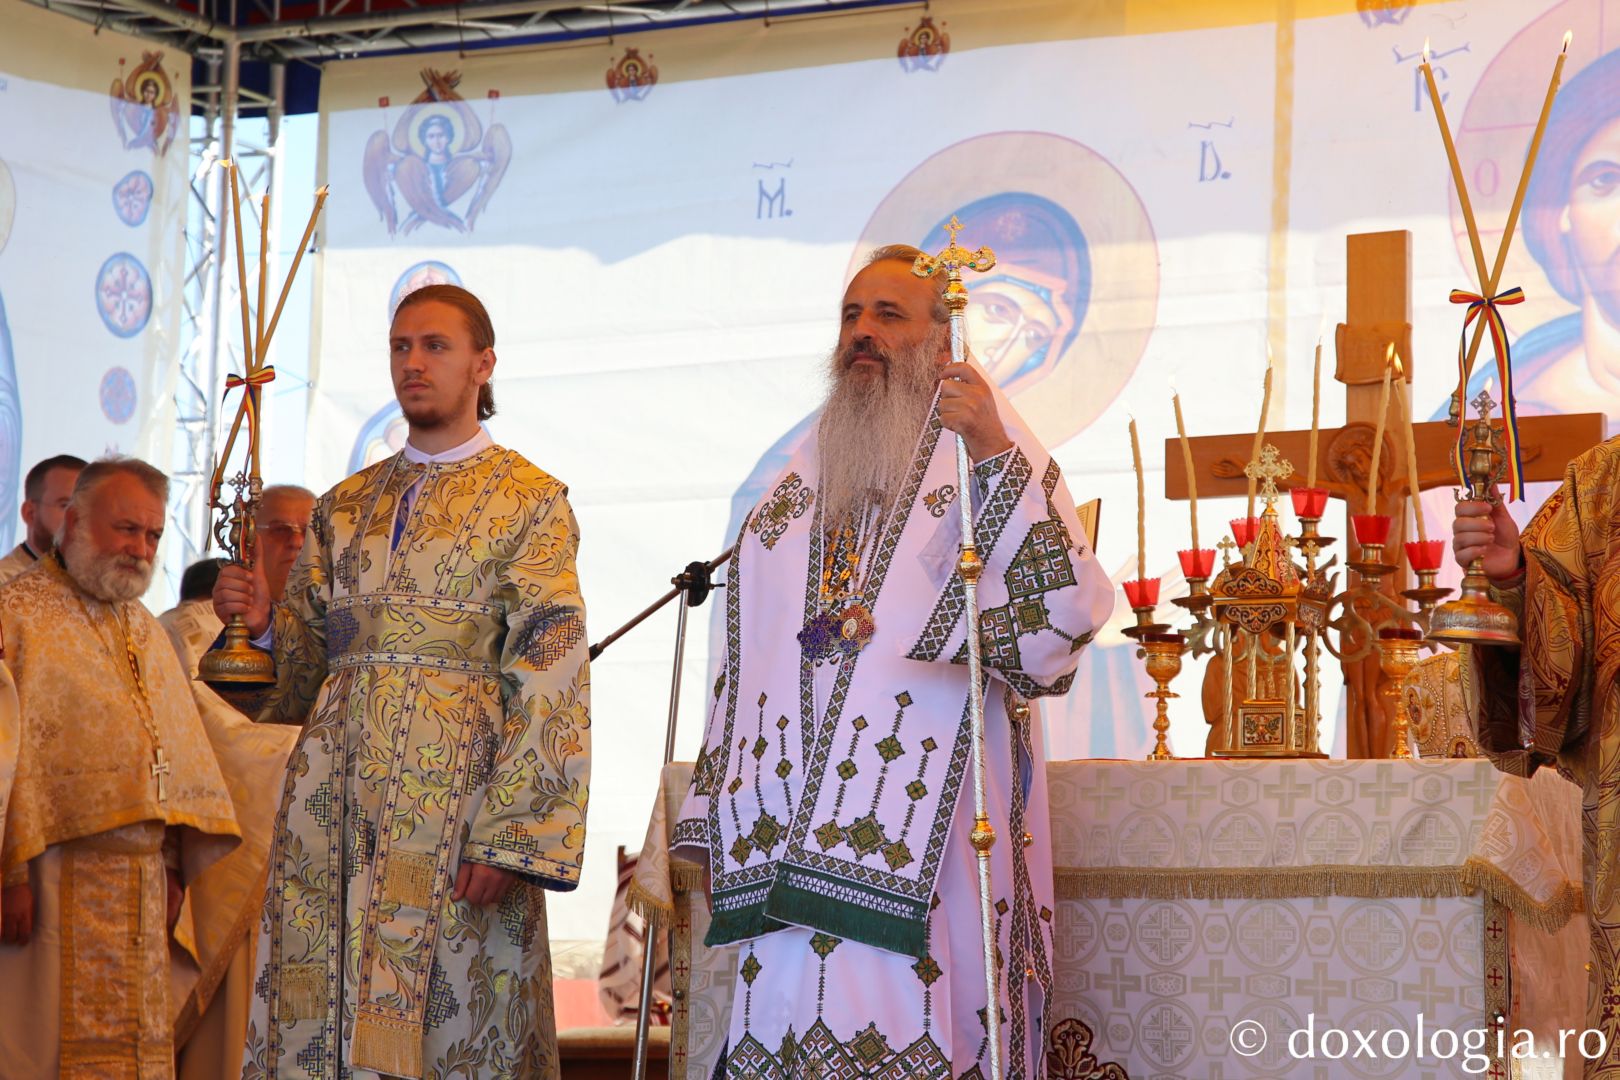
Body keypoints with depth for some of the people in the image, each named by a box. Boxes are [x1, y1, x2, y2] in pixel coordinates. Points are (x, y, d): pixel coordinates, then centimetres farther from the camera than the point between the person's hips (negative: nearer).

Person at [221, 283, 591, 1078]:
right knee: (317, 1012, 1)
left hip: (454, 783, -4)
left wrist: (514, 837, -16)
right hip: (334, 789, 4)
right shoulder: (346, 506, 18)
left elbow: (551, 675, -6)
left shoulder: (529, 502, 3)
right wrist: (264, 622, -5)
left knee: (449, 1014, -5)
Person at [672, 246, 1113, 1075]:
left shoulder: (993, 463, 4)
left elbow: (1068, 609, -12)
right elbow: (742, 670, 21)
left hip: (922, 842, -4)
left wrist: (994, 451, -20)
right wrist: (710, 824, 15)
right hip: (789, 842, 5)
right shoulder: (796, 492, 20)